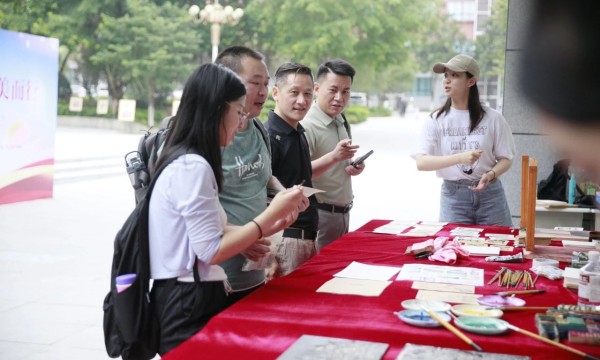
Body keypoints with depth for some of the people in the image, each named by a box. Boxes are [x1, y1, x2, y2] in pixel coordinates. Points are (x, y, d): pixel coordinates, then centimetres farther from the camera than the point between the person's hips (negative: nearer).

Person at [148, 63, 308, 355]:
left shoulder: (187, 162, 11)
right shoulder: (193, 167, -19)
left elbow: (209, 232, 7)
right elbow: (211, 251, -21)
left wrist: (270, 225, 5)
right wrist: (271, 213, -15)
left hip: (188, 298, 10)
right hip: (189, 303, -10)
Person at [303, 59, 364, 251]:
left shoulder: (342, 123, 10)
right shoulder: (307, 126, -17)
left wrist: (355, 167, 3)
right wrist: (333, 157, -37)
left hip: (343, 213, 8)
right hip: (319, 215, -8)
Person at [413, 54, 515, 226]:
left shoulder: (492, 118, -1)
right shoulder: (436, 120, -1)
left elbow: (506, 159, 5)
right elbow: (421, 162, -11)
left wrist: (491, 175, -17)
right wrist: (460, 157, -24)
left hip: (489, 193, 0)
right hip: (453, 194, 0)